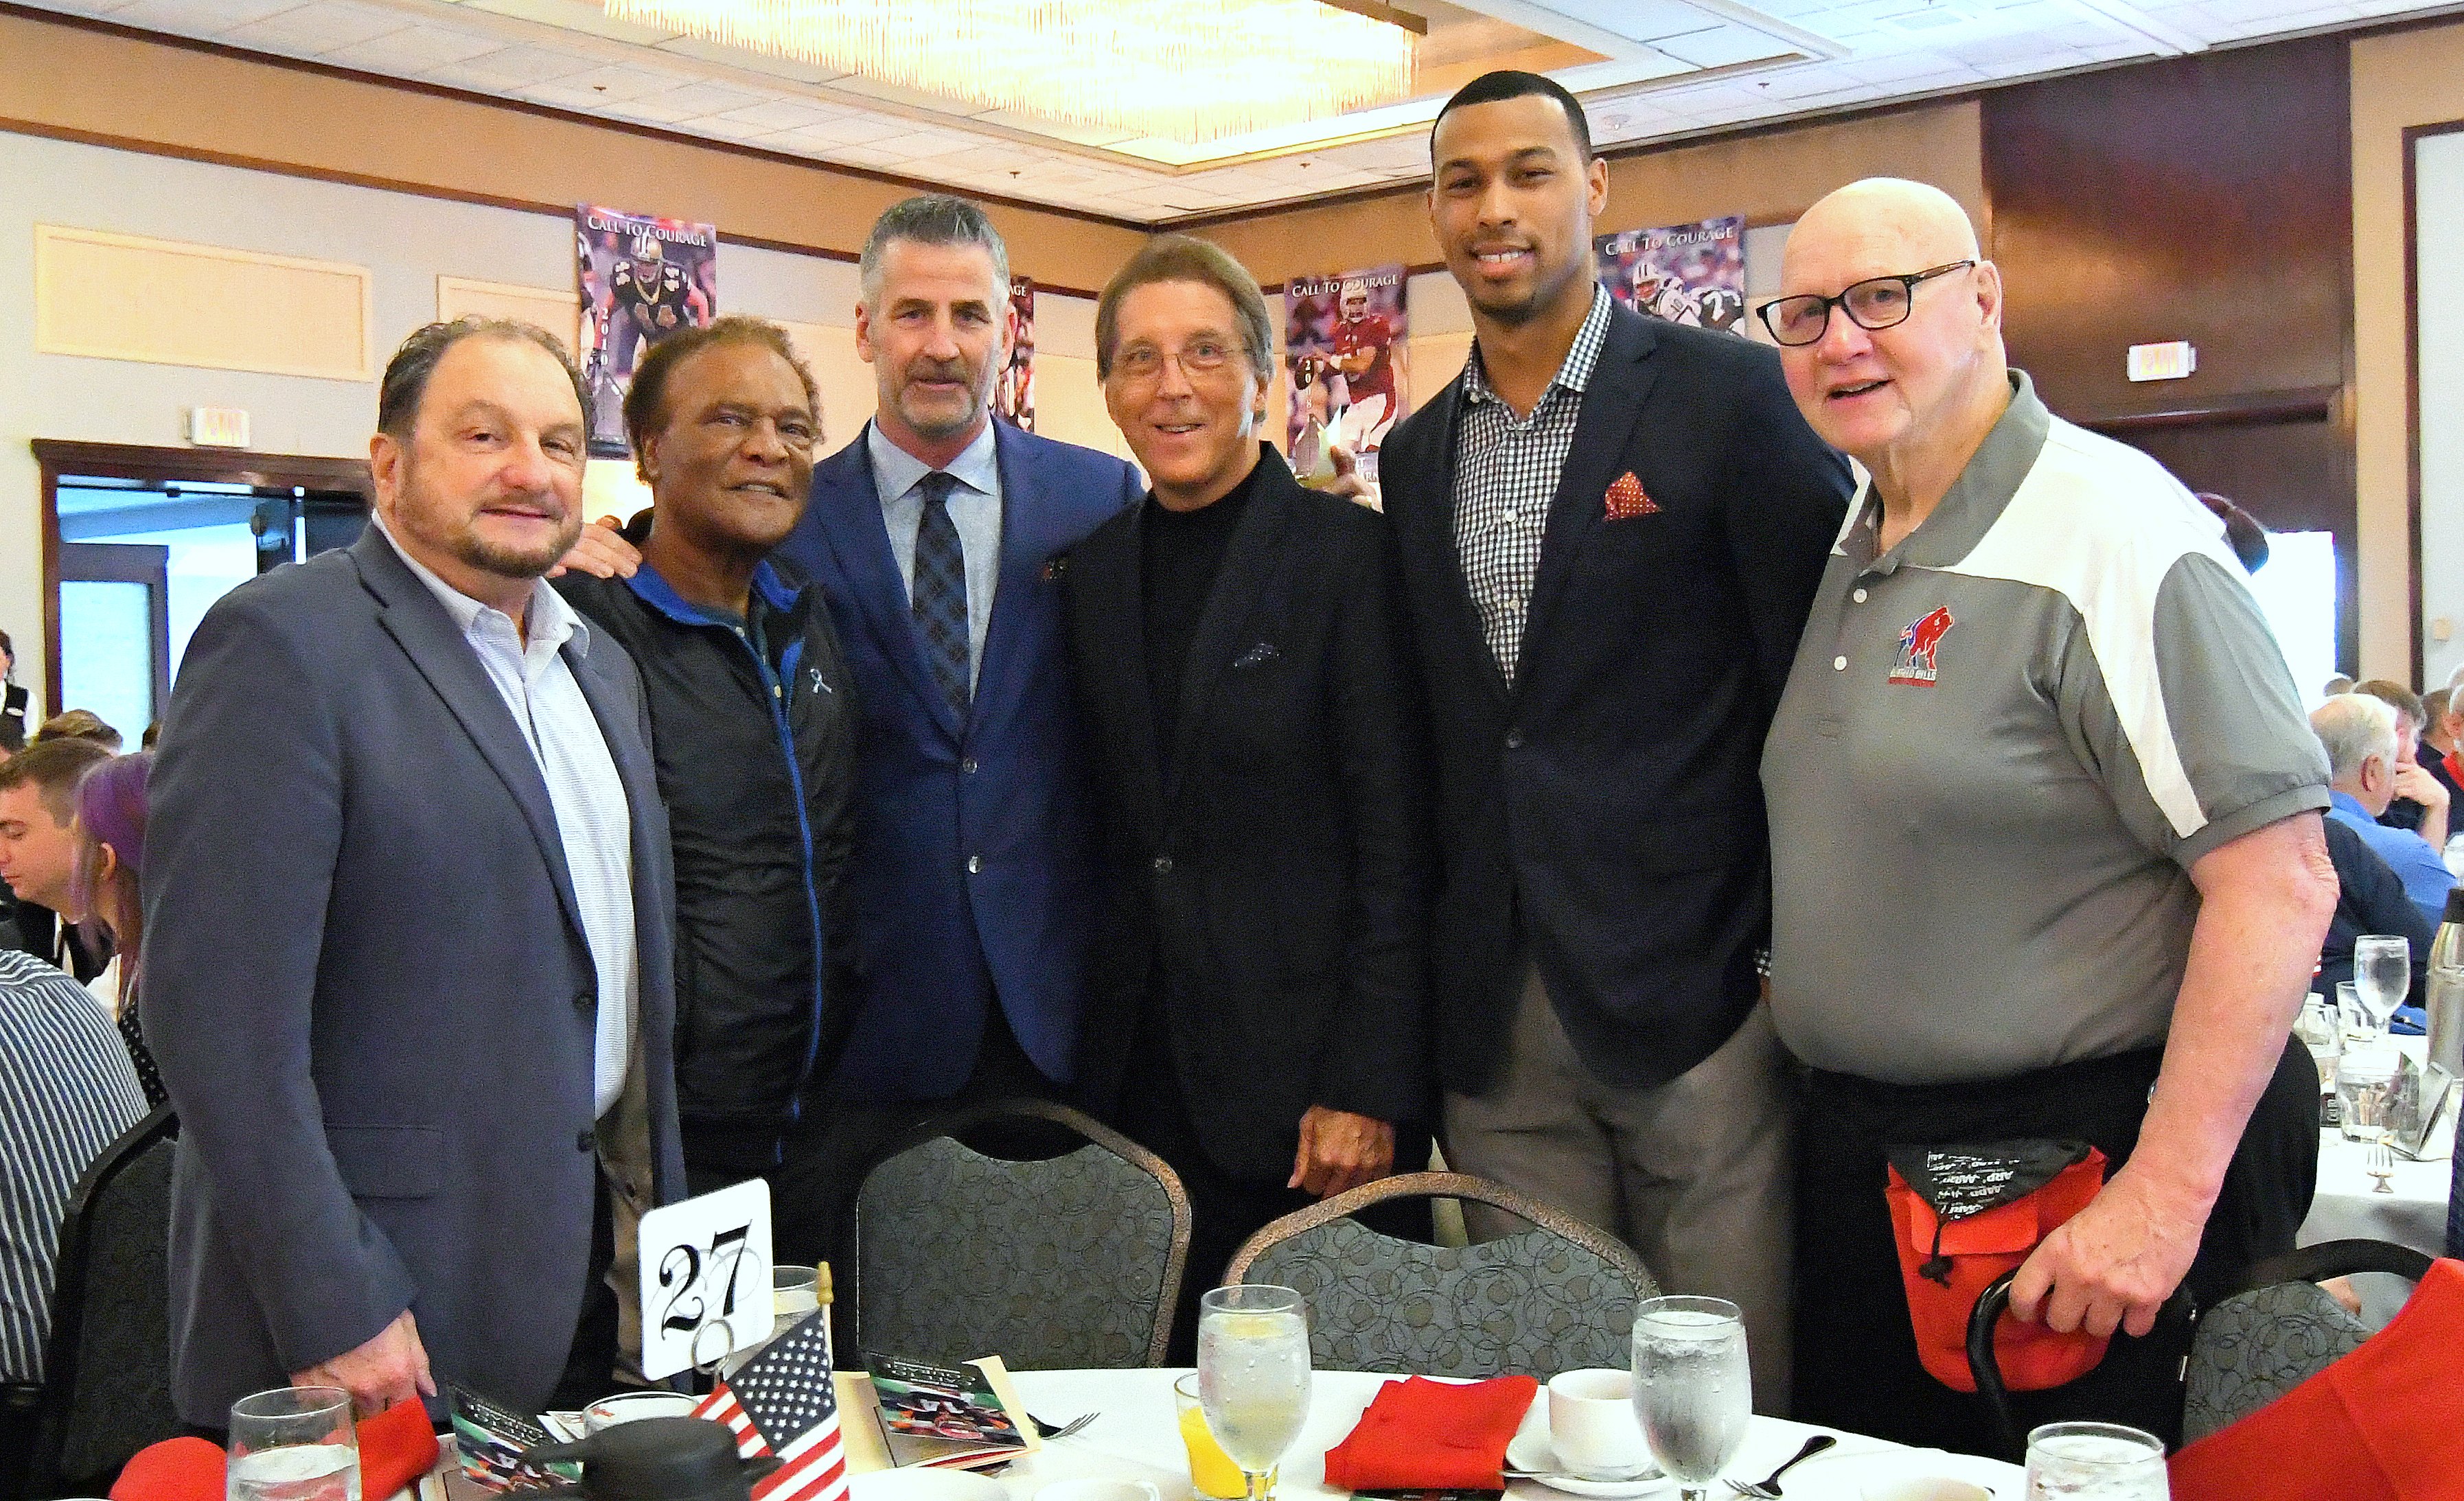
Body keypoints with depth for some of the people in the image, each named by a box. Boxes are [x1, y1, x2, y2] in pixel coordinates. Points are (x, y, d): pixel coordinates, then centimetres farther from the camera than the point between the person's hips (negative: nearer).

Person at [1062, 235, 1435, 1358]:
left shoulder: (1350, 554, -6)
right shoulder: (1091, 573, 11)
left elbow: (1399, 847, -9)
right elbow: (1104, 834, 13)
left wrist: (1368, 1089, -13)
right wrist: (1080, 1049, 8)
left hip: (1306, 1090, -4)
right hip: (1139, 1086, 5)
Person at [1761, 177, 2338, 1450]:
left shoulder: (2114, 536, -17)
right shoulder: (1850, 550, 8)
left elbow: (2279, 884, -21)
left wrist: (2166, 1193, -23)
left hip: (2080, 1167, -8)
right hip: (1862, 1156, 8)